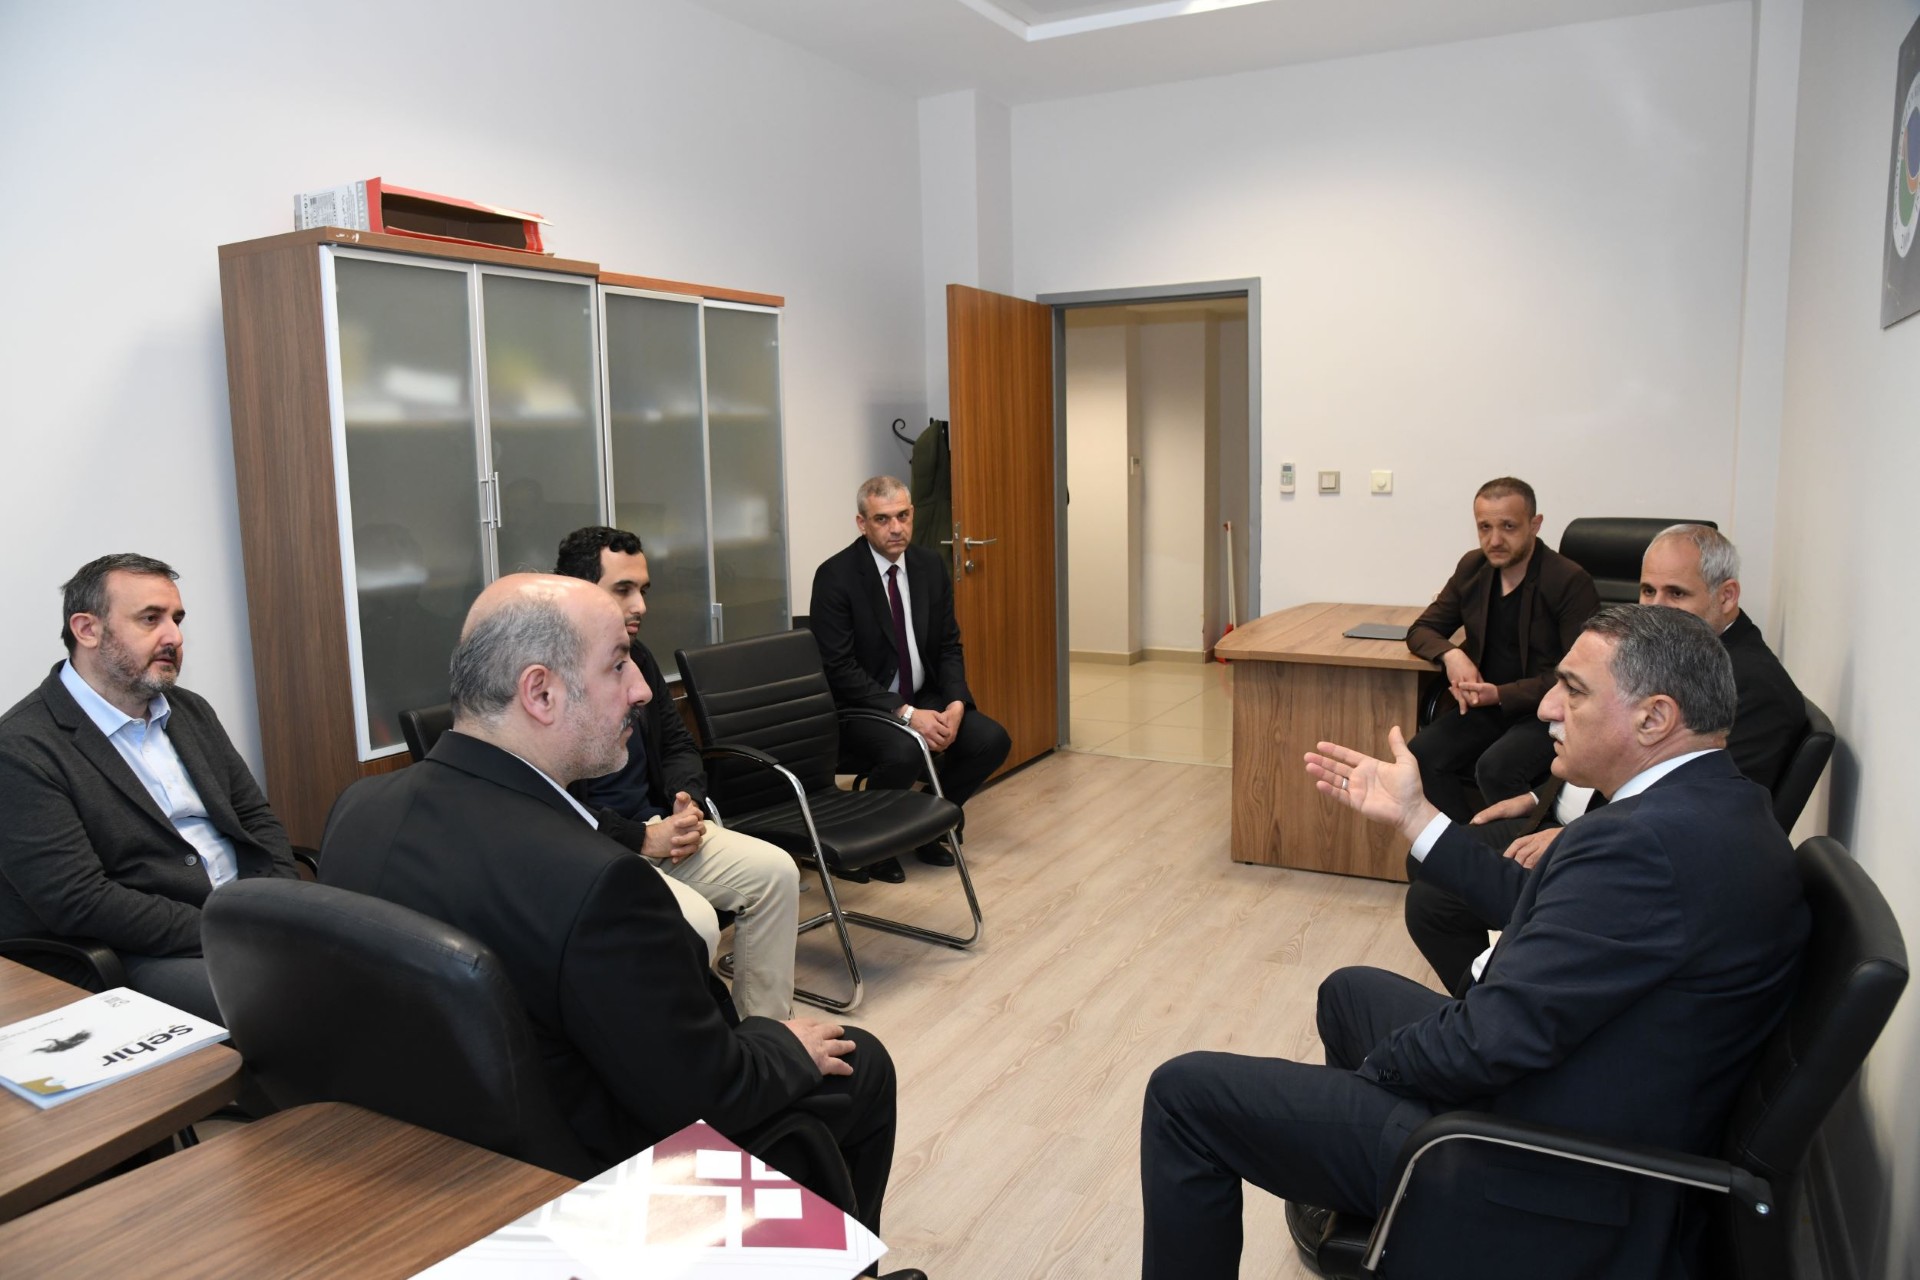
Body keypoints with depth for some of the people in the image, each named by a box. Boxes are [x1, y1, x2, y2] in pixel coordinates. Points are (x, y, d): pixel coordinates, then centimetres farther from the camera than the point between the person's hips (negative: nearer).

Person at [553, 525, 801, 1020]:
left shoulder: (635, 655, 10)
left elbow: (678, 744, 17)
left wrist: (689, 802, -3)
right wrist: (643, 840, -20)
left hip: (654, 827, 8)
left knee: (775, 872, -7)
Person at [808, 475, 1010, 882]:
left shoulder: (930, 566, 2)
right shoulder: (835, 576, -15)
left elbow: (949, 647, 6)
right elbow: (840, 668, -19)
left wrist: (955, 704, -13)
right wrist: (907, 714, -26)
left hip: (922, 697, 6)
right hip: (860, 706, -6)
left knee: (992, 740, -13)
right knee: (902, 752, -34)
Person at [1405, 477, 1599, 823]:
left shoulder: (1571, 581, -12)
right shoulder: (1472, 568, 6)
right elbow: (1421, 630, 12)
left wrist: (1501, 694, -23)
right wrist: (1451, 654, -11)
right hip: (1484, 706, 5)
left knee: (1496, 767, -33)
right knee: (1420, 755, -22)